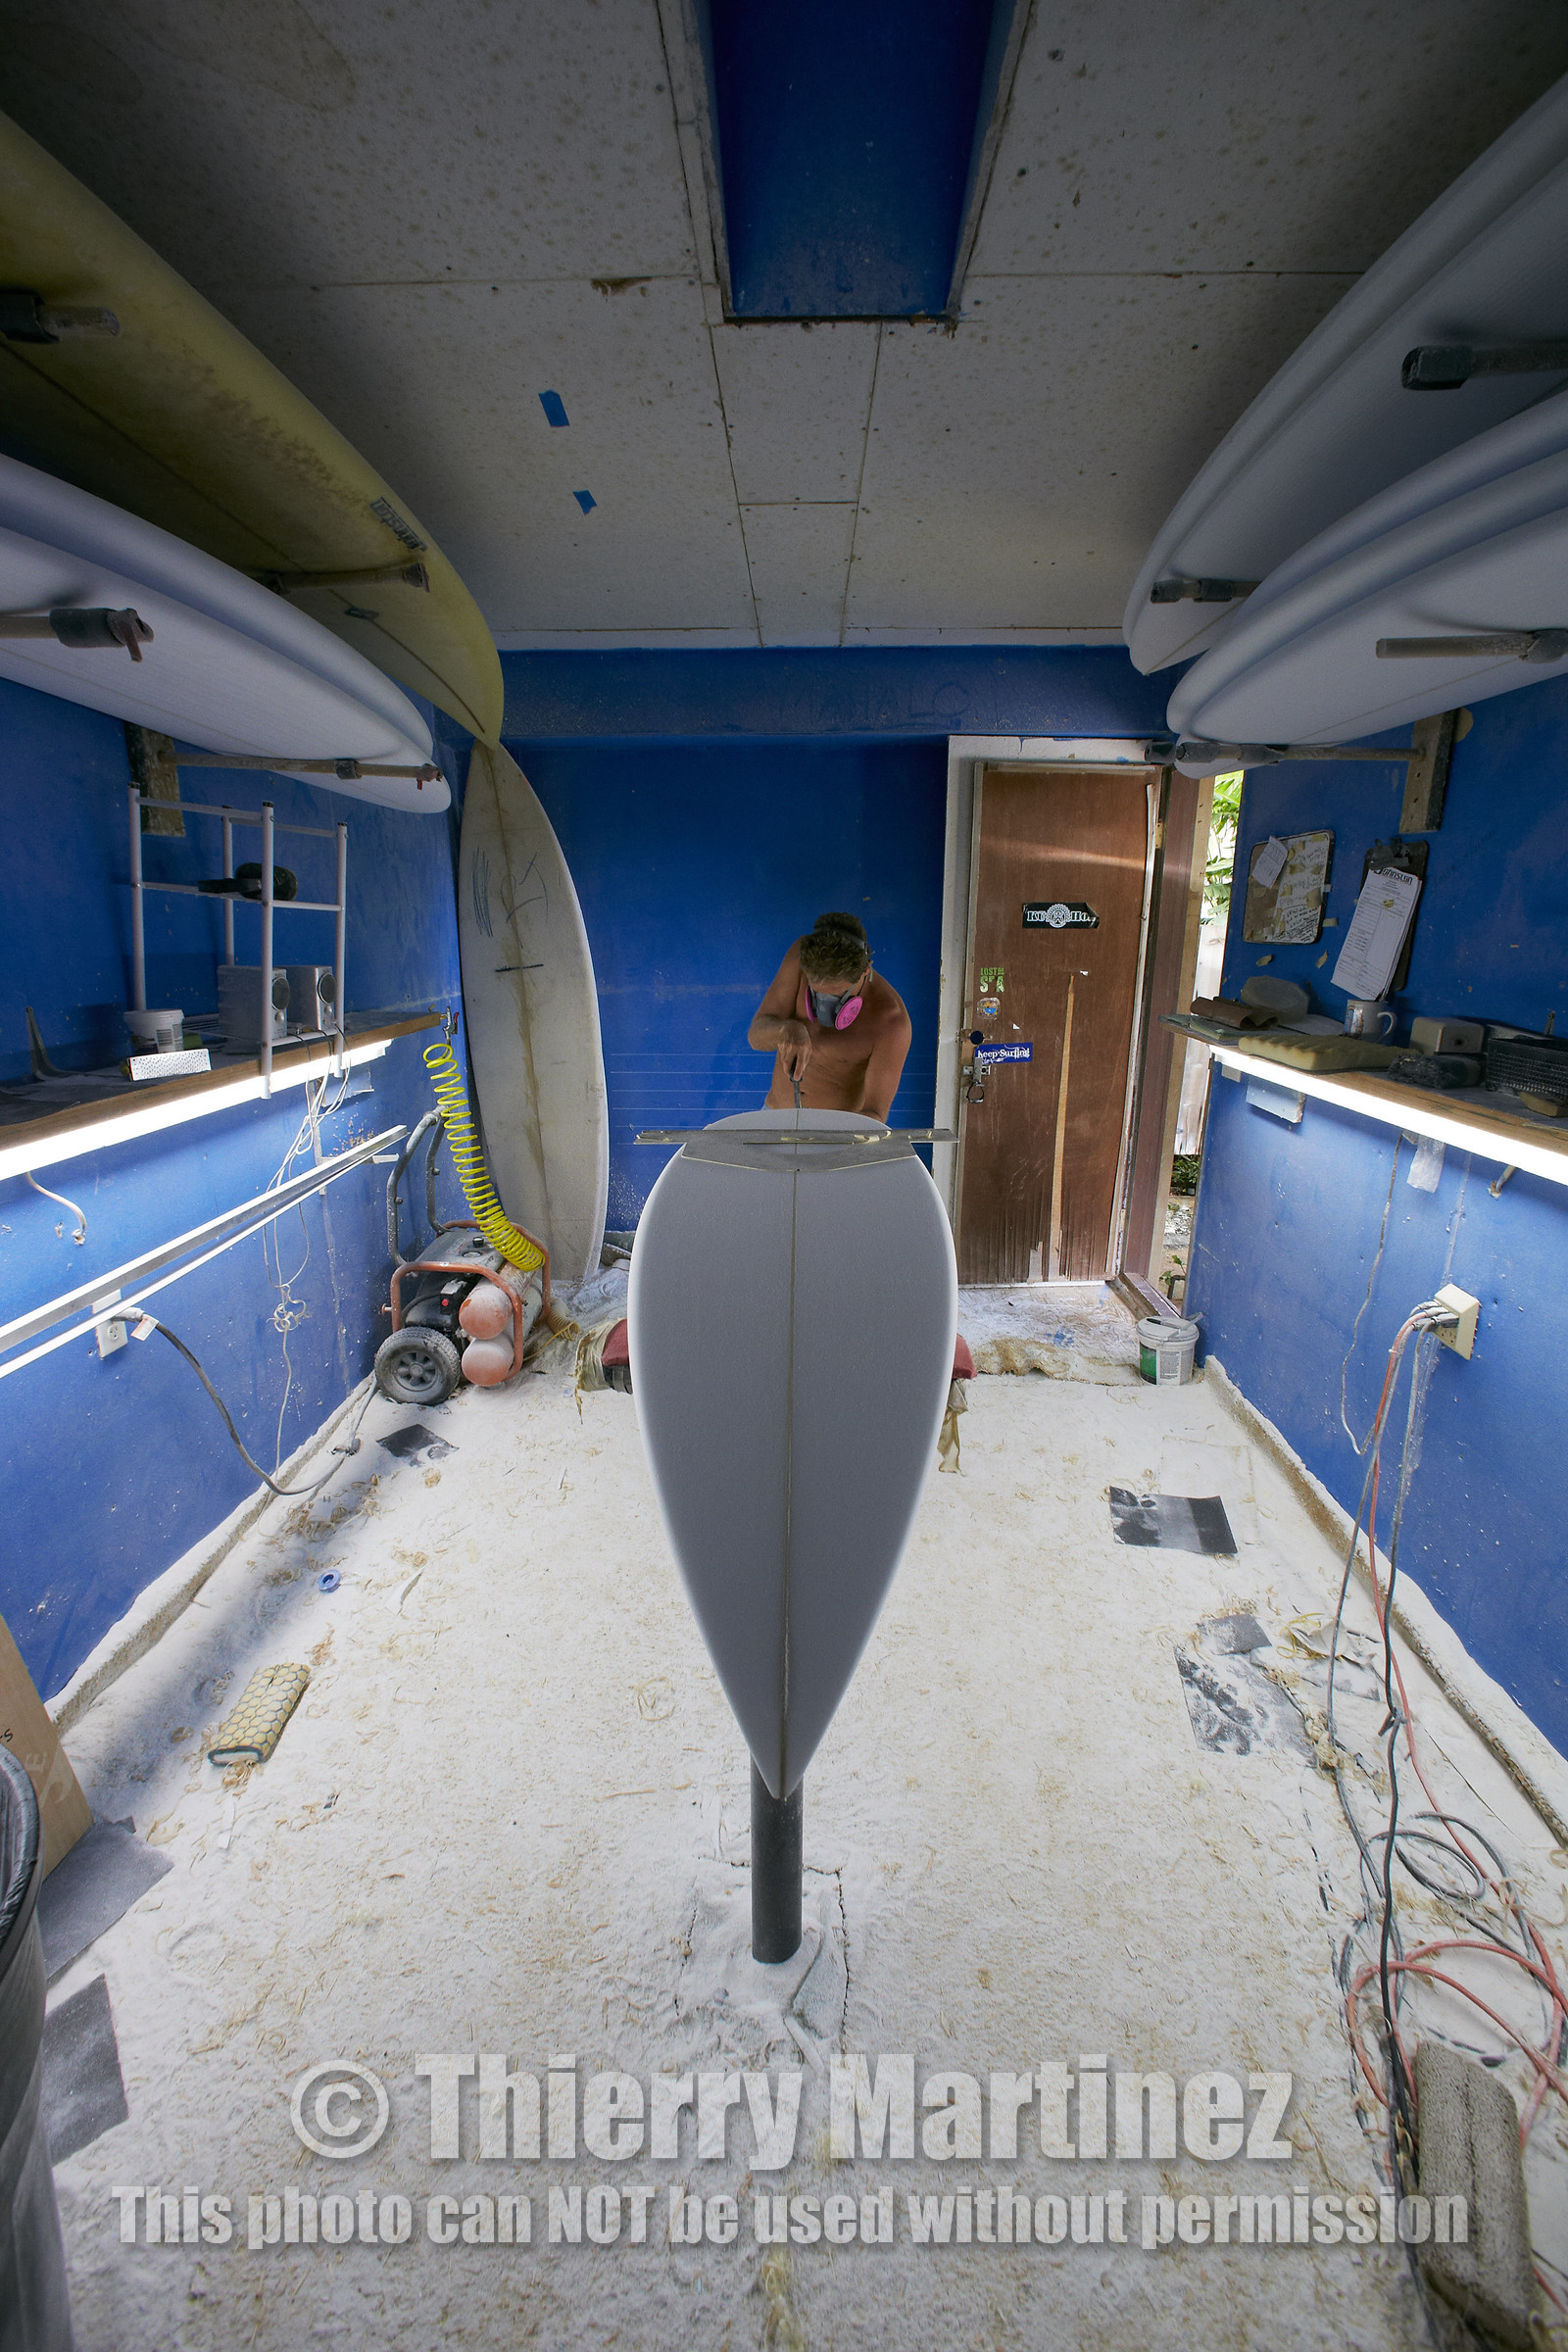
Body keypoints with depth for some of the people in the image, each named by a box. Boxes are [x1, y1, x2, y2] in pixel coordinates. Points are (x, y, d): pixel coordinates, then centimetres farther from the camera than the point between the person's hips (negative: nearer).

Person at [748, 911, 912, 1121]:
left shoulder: (892, 1022, -24)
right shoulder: (802, 955, -13)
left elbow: (875, 1115, -21)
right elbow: (756, 1036, -15)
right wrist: (789, 1029, -36)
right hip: (774, 1112, 3)